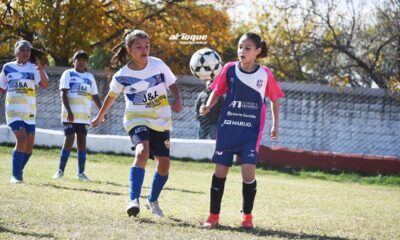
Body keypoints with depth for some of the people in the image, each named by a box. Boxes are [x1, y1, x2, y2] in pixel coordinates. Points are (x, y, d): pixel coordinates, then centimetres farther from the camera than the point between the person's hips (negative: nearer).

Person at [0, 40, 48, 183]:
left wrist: (41, 70, -29)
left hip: (29, 111, 2)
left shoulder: (33, 68, 2)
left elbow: (44, 85, -14)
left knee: (29, 145, 3)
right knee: (22, 138, -20)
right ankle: (15, 176, -16)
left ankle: (18, 172, 24)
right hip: (13, 109, -2)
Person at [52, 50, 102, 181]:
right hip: (70, 115, -4)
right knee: (69, 140, -7)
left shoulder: (90, 77, 15)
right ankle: (60, 170, 0)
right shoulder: (68, 74, 1)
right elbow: (63, 94, -7)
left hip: (84, 116, 4)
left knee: (82, 141, 3)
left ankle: (81, 172, 6)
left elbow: (95, 96, 18)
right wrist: (69, 112, -19)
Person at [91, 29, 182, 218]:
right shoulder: (122, 76, -9)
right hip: (137, 119, -3)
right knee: (142, 151, -31)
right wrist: (100, 117, 22)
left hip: (161, 121, 3)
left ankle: (153, 200, 26)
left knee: (164, 163, 0)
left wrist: (177, 100, -17)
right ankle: (134, 200, -34)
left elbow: (172, 84, 4)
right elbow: (111, 96, 9)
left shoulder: (158, 65, -7)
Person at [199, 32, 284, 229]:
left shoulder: (265, 74, -4)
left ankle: (247, 216, 6)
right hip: (227, 127, 1)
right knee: (220, 170, 2)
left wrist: (275, 125, 7)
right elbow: (217, 91, 7)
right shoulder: (229, 69, -3)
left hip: (251, 130, -1)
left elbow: (274, 99, 8)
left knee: (248, 171, -14)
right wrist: (208, 106, -12)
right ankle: (213, 216, 14)